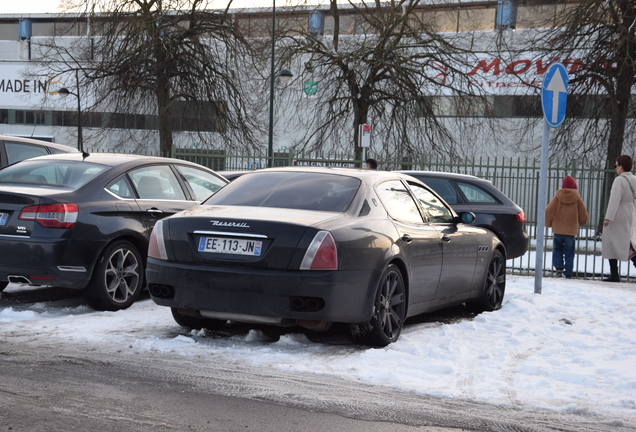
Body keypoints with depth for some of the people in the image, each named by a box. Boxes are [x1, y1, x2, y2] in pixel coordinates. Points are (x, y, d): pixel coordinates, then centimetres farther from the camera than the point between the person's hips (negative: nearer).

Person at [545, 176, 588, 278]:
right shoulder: (577, 198, -1)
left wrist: (548, 223, 11)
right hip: (571, 230, 0)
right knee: (569, 252, 6)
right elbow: (583, 214, 7)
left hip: (558, 229, 0)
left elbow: (549, 211, -6)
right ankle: (568, 273, 0)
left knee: (558, 249, 14)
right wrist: (582, 222, 29)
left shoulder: (558, 197, -3)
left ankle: (558, 267, -6)